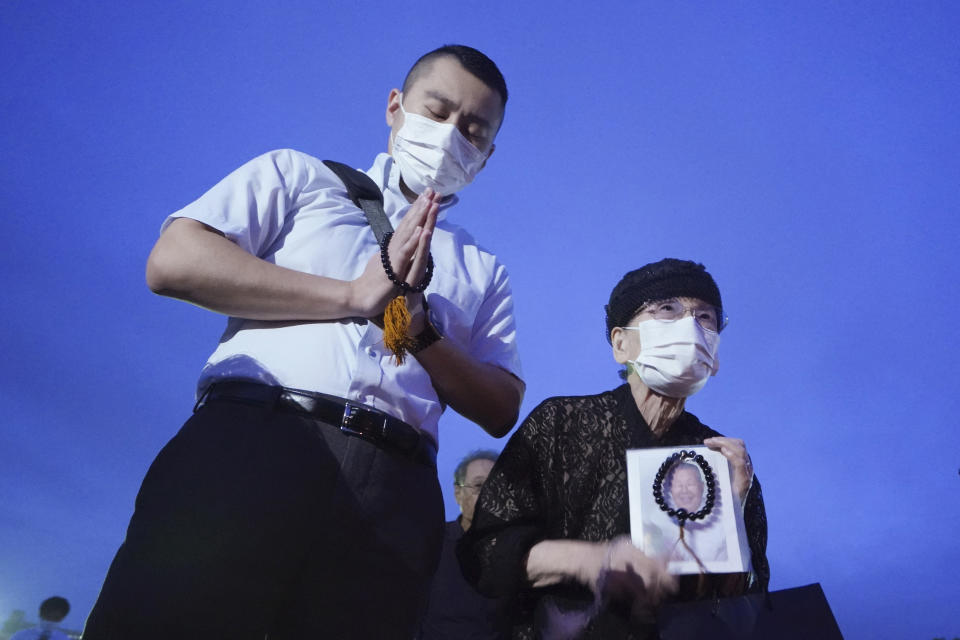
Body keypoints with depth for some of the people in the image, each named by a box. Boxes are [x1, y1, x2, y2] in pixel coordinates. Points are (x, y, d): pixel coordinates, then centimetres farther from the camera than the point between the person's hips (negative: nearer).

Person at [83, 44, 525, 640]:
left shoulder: (484, 271, 23)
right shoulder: (298, 176, 17)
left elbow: (501, 408, 12)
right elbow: (173, 262, 0)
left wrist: (420, 323, -4)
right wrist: (353, 296, -2)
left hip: (392, 487, 3)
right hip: (251, 440, -2)